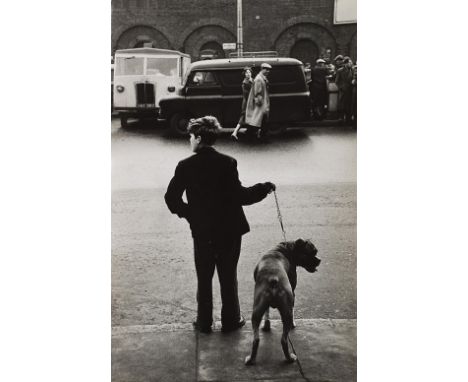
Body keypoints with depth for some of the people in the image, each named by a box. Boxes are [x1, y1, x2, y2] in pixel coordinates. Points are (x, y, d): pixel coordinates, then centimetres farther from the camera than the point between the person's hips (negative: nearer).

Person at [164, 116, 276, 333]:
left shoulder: (185, 166, -8)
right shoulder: (227, 163, -11)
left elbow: (171, 197, -5)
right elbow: (240, 196, -15)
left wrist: (186, 213, 11)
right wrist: (264, 188, -1)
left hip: (201, 231, 0)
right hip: (229, 230, 0)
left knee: (204, 279, 14)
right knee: (228, 278, 14)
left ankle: (204, 323, 22)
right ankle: (230, 320, 23)